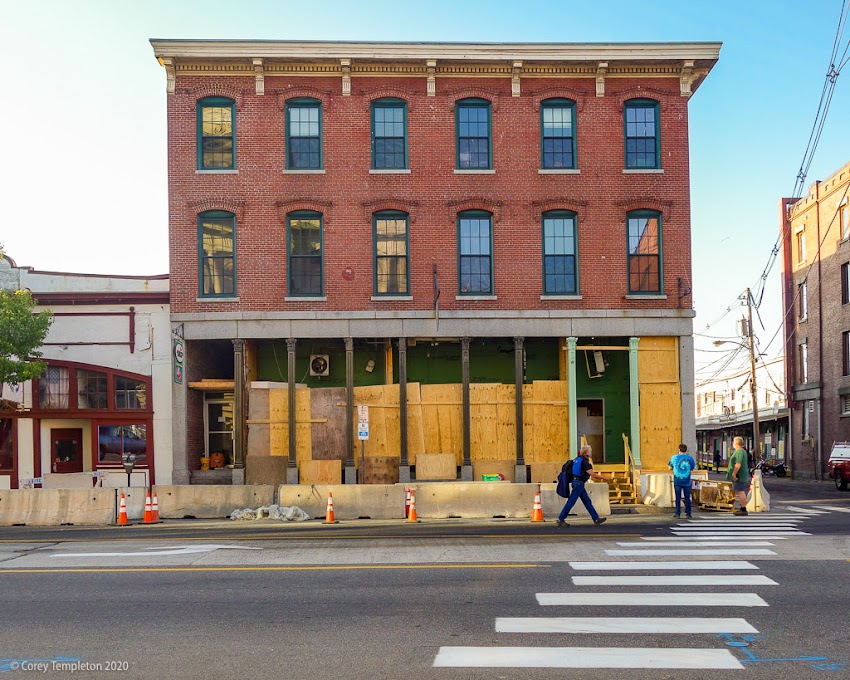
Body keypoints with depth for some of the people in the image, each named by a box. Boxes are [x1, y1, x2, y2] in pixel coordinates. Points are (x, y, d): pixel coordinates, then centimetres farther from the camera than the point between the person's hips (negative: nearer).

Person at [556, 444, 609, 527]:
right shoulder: (584, 461, -18)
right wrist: (604, 478, -12)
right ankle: (560, 520, -1)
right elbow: (592, 474, -21)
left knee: (587, 501, 13)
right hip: (579, 483, -10)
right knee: (570, 502, -5)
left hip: (577, 483, 10)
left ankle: (596, 519, 18)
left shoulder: (578, 459, 9)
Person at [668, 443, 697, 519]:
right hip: (687, 481, 0)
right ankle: (688, 514, 8)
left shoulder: (674, 458, -3)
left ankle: (677, 513, 5)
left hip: (677, 481, 0)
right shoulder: (690, 458, -2)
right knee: (687, 498, 7)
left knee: (678, 498, 5)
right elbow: (692, 468, 8)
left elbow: (670, 467, 7)